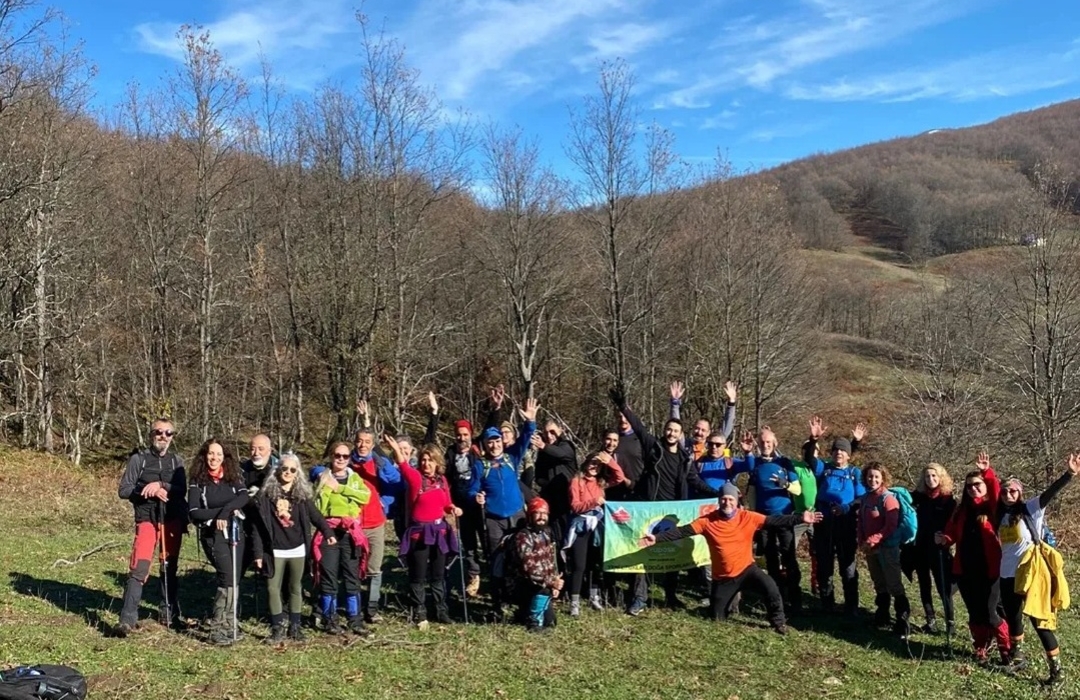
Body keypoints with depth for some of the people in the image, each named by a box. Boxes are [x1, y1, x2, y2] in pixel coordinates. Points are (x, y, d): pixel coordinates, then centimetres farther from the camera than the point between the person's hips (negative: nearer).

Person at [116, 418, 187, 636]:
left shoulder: (176, 461, 10)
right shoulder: (138, 459, 2)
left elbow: (182, 490, -2)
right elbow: (123, 490, -2)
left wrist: (161, 485, -18)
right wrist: (149, 491, -15)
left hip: (173, 521, 3)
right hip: (147, 520, -3)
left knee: (170, 568, 12)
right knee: (139, 569, -14)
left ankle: (169, 612, 27)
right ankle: (128, 619, -14)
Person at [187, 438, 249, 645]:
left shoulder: (233, 478, 6)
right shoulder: (198, 482, 0)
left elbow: (245, 497, -10)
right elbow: (193, 512, -8)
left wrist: (226, 510, -23)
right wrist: (221, 512, -14)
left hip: (235, 532, 4)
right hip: (213, 534, -4)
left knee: (234, 579, 4)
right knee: (228, 577, -17)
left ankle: (229, 624, 13)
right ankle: (218, 628, -12)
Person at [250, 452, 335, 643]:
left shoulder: (303, 493, 2)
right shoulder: (266, 493, -4)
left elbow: (314, 515, 2)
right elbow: (258, 525, -3)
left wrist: (327, 532, -12)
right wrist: (258, 552, -6)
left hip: (297, 550, 1)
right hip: (275, 550, -1)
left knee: (295, 588, 11)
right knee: (273, 588, 2)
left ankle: (295, 627, 20)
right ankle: (277, 628, 13)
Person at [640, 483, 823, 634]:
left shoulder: (748, 518, -10)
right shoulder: (708, 521, -10)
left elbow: (774, 521, -13)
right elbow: (682, 531, -12)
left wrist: (800, 518, -22)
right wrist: (657, 538, -20)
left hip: (746, 568, -1)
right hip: (723, 577, 1)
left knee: (770, 586, -28)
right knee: (718, 619, 8)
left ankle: (778, 622, -4)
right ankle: (726, 603, 44)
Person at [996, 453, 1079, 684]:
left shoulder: (1031, 509, -6)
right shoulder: (1002, 515, 9)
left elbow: (1050, 493, -21)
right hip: (1007, 575, 6)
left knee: (1039, 621, -3)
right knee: (1012, 618, 18)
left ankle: (1056, 670, 6)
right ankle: (1017, 657, 37)